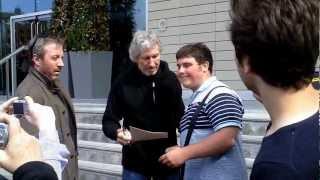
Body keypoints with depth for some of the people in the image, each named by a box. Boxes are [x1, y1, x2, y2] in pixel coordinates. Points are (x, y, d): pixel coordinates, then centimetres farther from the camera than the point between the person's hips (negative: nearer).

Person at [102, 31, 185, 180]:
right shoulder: (123, 83, -6)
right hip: (135, 161, -1)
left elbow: (180, 118, 4)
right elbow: (109, 120, -2)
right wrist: (117, 132, -23)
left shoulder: (170, 79, -1)